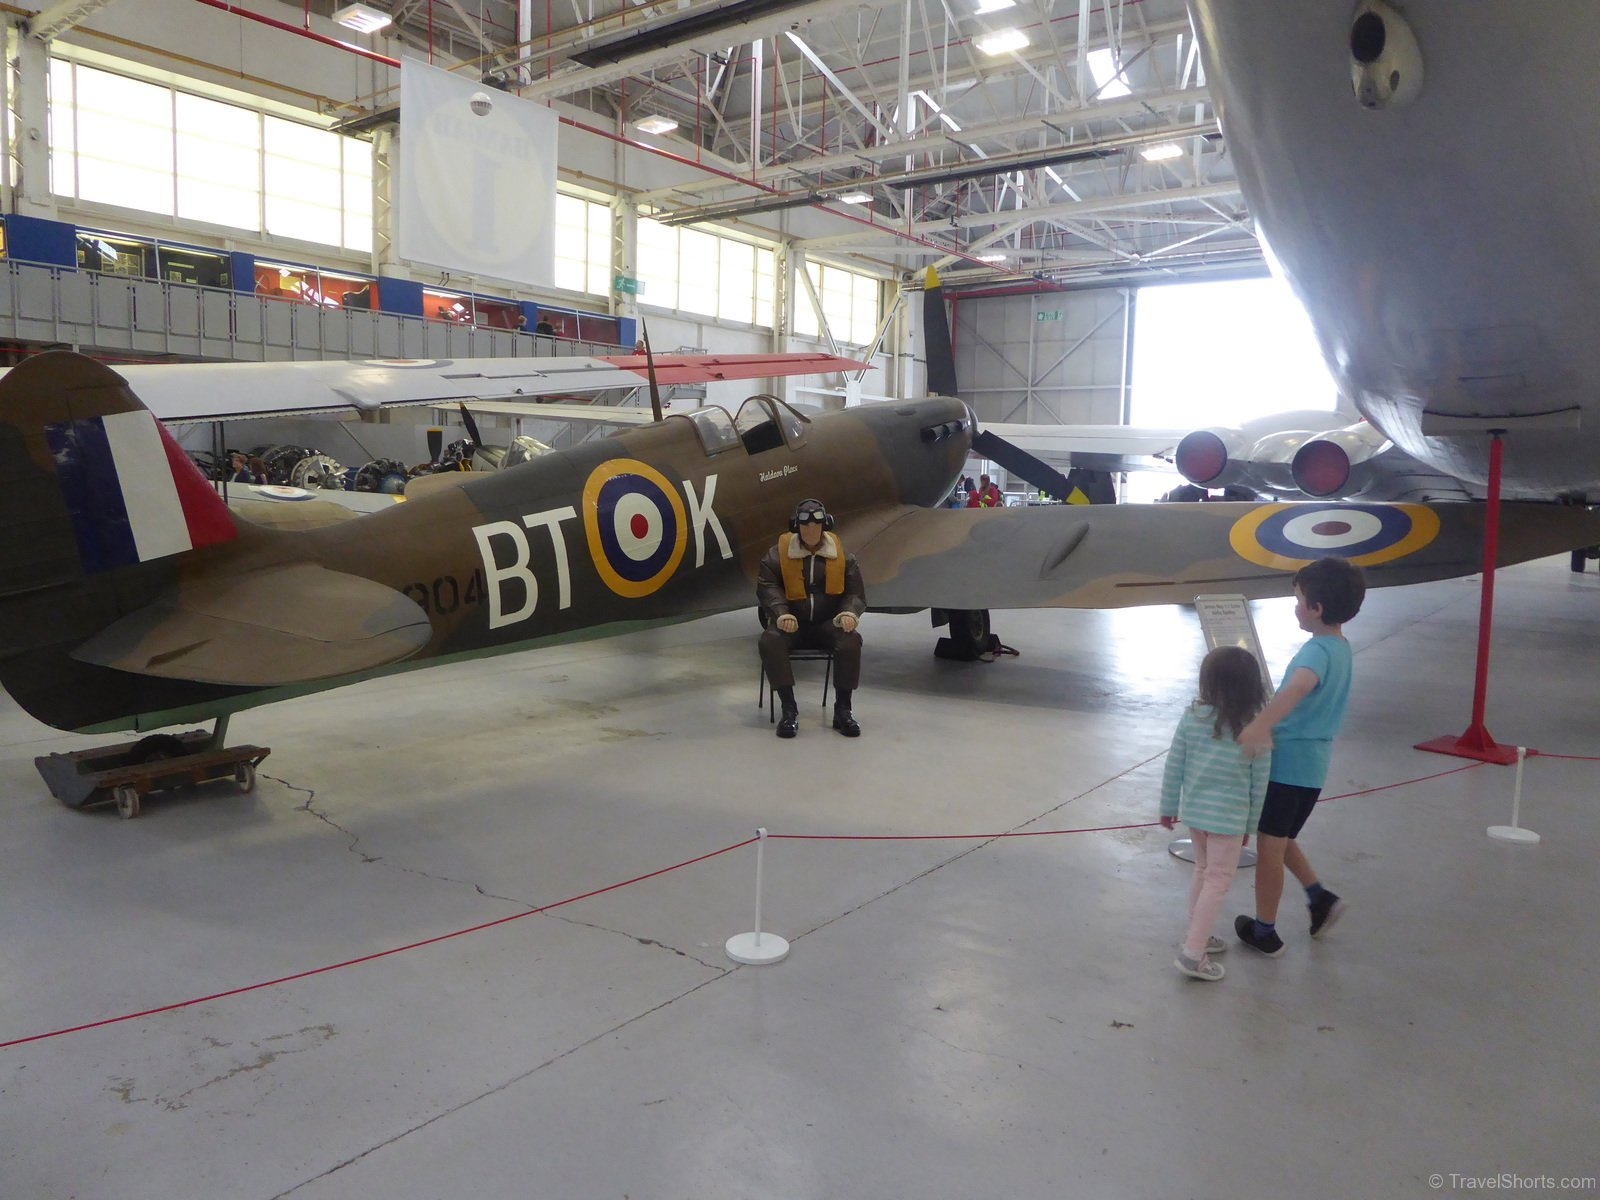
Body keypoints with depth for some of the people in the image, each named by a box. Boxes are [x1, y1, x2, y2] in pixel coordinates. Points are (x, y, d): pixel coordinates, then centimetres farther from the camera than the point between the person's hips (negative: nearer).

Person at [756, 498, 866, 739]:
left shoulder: (841, 555, 4)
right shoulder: (779, 554, -2)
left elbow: (855, 591, 7)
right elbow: (767, 586, -7)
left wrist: (849, 613, -16)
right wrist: (782, 614, -25)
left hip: (828, 623, 1)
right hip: (792, 623, -1)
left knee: (851, 641, -31)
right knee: (770, 641, -33)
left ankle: (842, 710, -21)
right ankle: (789, 709, -27)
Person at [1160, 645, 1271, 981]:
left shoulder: (1192, 717, -7)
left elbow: (1173, 766, -2)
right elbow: (1259, 783, -4)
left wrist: (1168, 807, 10)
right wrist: (1251, 824, 8)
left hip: (1194, 809, 4)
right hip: (1228, 816, -4)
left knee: (1203, 872, 21)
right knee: (1218, 881, 4)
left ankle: (1198, 937, 34)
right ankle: (1192, 953, 2)